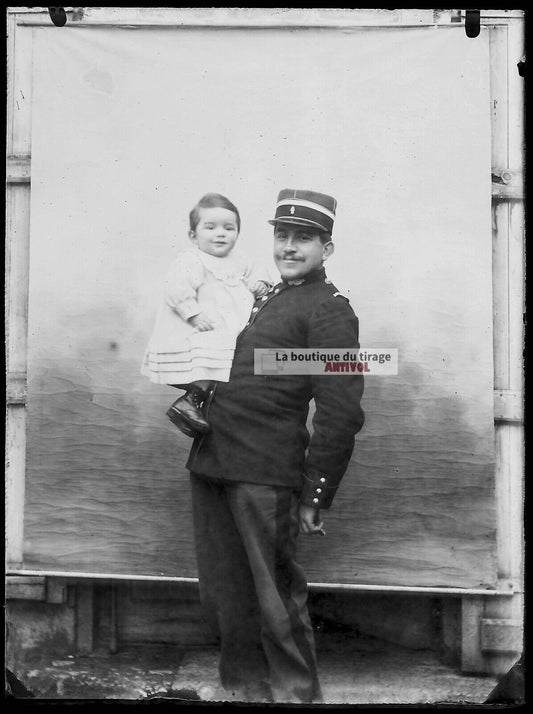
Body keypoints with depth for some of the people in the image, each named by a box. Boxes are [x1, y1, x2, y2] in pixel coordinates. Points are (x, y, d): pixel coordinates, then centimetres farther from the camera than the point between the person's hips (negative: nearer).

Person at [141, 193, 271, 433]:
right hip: (196, 336, -9)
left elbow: (251, 276, 30)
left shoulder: (238, 262, 14)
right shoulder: (191, 261, -12)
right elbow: (177, 289, -21)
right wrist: (194, 314, -28)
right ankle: (190, 401, -22)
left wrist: (259, 285, 8)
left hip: (231, 334, 9)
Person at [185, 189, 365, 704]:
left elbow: (341, 413, -12)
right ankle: (246, 687, 33)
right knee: (223, 593, 16)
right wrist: (194, 404, 14)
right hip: (211, 464, 8)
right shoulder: (265, 296, 19)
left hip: (264, 473, -8)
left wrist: (314, 499, -13)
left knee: (275, 594, 3)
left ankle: (295, 693, 21)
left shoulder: (330, 310, -7)